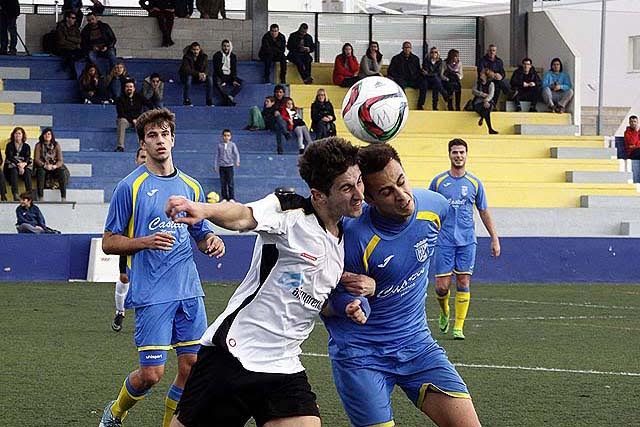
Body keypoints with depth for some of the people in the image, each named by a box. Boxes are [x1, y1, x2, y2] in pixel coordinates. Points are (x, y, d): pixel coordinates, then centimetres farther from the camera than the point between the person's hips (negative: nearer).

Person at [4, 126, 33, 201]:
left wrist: (24, 164, -24)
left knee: (27, 171, -31)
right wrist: (18, 164, -24)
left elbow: (28, 158, -1)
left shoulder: (26, 146, 14)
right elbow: (10, 157, -8)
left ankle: (29, 193, -41)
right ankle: (15, 194, -47)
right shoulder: (10, 145, 7)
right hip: (11, 167, -2)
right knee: (14, 171, -35)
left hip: (24, 166, 2)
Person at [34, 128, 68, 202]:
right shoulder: (39, 145, 1)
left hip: (55, 167, 1)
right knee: (40, 172, -36)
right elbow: (36, 159, -6)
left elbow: (60, 160, -1)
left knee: (62, 172, -30)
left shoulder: (56, 145, 4)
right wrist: (45, 165, -23)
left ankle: (64, 198, -32)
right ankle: (40, 197, -38)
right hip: (42, 167, -1)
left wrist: (55, 166, -22)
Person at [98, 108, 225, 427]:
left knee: (192, 365, 0)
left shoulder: (191, 187, 12)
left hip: (189, 290, 5)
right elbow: (109, 243, -1)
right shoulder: (130, 187, -2)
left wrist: (212, 242, -1)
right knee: (151, 373, -7)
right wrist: (146, 241, -17)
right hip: (151, 294, -5)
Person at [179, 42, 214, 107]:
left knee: (210, 78, -22)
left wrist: (204, 74, -37)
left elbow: (206, 68, -12)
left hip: (199, 77, 4)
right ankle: (186, 100, -31)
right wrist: (198, 74, -39)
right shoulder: (186, 57, -16)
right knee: (189, 77, -38)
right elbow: (187, 70, -27)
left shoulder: (203, 57, -5)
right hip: (185, 76, -3)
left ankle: (210, 101, -17)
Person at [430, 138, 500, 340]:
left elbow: (484, 212, 12)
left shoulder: (474, 183, 6)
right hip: (444, 241, -1)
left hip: (467, 241, 1)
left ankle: (458, 327, 3)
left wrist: (495, 238, 9)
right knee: (442, 285, -4)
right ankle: (444, 312, 27)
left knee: (463, 283, -3)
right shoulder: (438, 181, 3)